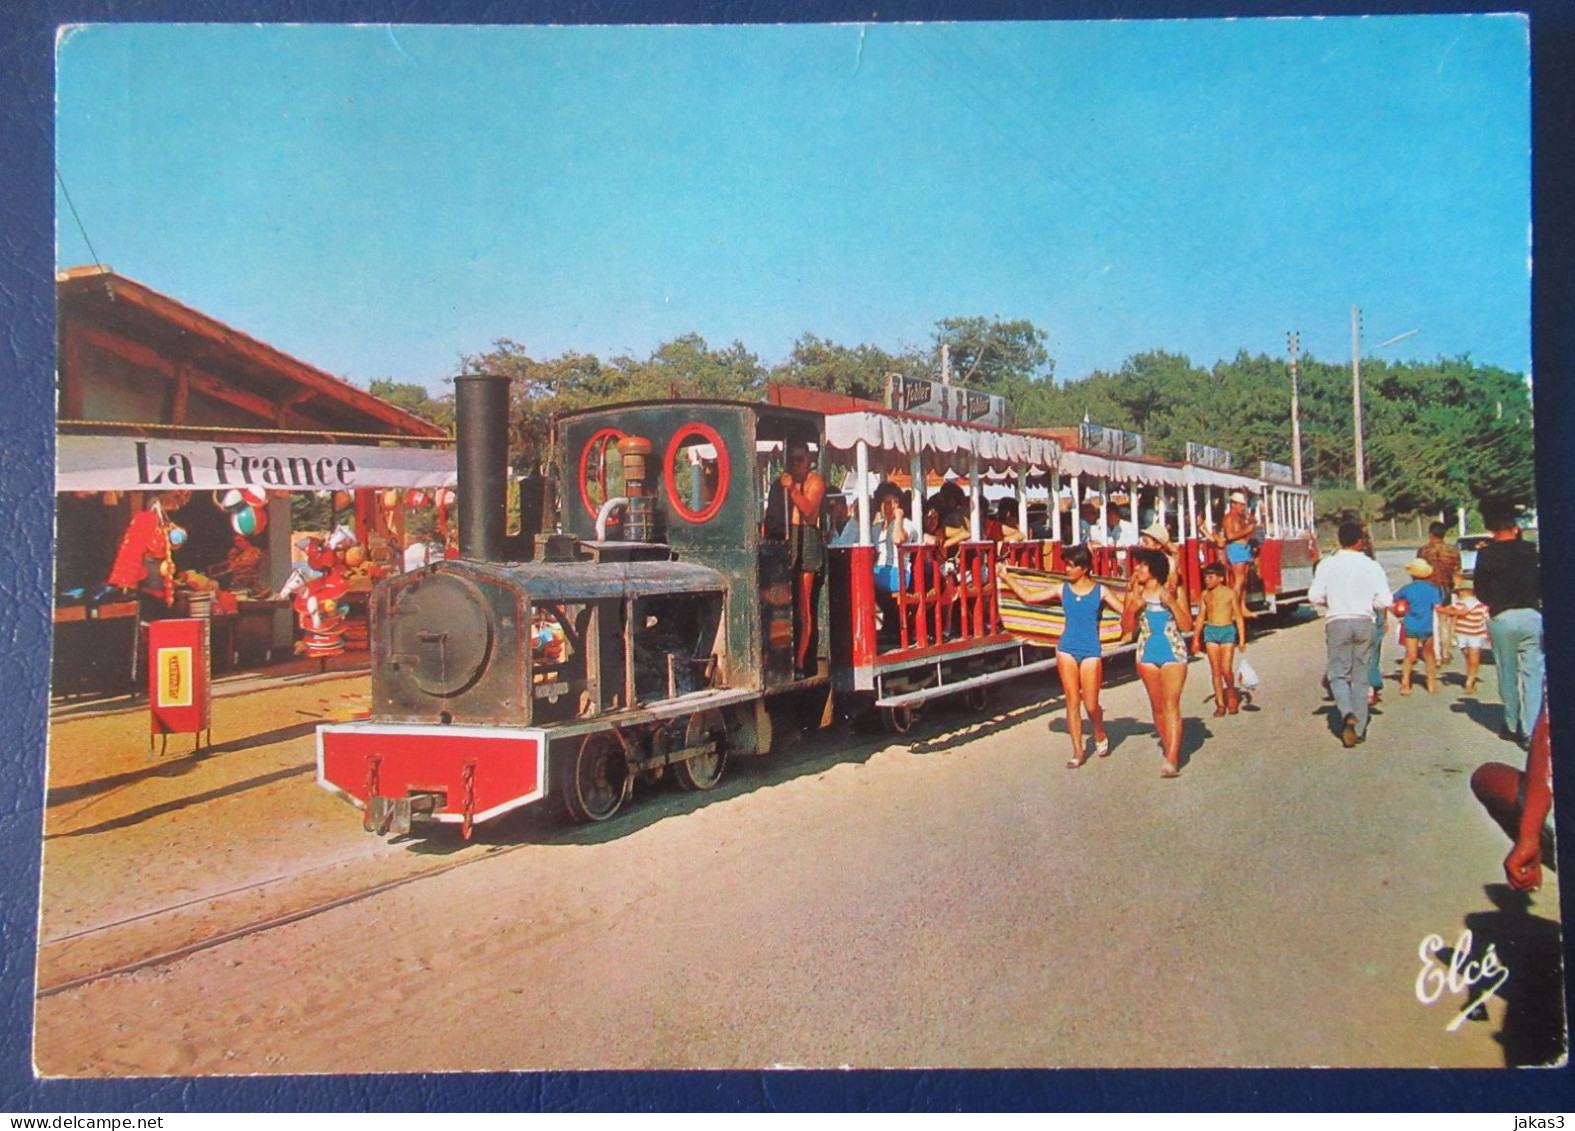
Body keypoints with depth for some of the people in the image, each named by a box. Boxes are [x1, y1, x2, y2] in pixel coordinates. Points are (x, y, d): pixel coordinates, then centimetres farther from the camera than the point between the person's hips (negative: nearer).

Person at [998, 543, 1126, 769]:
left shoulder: (1100, 591, -2)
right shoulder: (1062, 589, 3)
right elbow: (1029, 596, 6)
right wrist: (1007, 578, 3)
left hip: (1091, 652, -2)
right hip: (1067, 649, 2)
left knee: (1091, 704, -1)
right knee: (1072, 701, 2)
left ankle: (1100, 736, 31)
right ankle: (1078, 751, 10)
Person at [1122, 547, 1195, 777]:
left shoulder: (1172, 593, -2)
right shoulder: (1134, 595, 5)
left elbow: (1187, 626, -4)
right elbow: (1126, 628, 6)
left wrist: (1172, 604, -17)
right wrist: (1133, 608, -12)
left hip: (1173, 653, -4)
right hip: (1147, 653, 4)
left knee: (1171, 704, -12)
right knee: (1157, 706, 11)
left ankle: (1172, 760, -19)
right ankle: (1169, 747, 26)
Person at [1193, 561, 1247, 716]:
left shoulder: (1230, 593, -5)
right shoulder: (1205, 594, 5)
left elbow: (1239, 617, -2)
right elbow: (1202, 616, 13)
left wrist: (1242, 639, -4)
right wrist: (1196, 638, 14)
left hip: (1227, 631, -3)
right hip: (1210, 631, 3)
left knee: (1226, 669, -9)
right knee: (1215, 670, 3)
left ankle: (1231, 692, 20)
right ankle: (1220, 703, 9)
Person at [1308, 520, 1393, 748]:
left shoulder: (1327, 564, -5)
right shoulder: (1372, 566, -1)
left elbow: (1315, 596, -9)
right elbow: (1385, 601, -4)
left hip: (1337, 623, -2)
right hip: (1365, 624, 2)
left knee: (1338, 674, 4)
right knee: (1360, 676, 10)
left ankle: (1347, 714, -22)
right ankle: (1359, 729, 12)